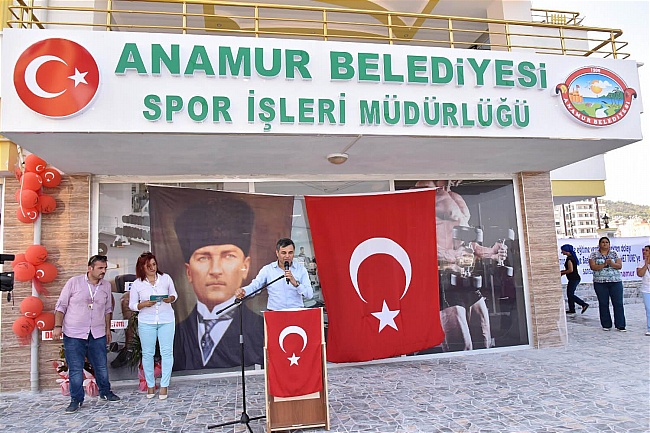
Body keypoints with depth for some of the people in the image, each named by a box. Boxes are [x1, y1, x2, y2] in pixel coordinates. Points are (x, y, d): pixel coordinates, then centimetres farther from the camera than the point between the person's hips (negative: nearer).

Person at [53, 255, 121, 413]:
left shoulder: (106, 285, 5)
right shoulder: (74, 282, -6)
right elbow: (61, 306, -1)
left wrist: (108, 329, 16)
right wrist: (58, 326, -8)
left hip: (97, 334, 3)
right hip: (74, 334, -3)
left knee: (101, 366, 11)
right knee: (75, 369, 3)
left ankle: (105, 393, 30)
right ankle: (76, 400, 18)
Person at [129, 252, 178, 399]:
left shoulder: (166, 278, 0)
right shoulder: (137, 284, -1)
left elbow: (174, 294, 11)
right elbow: (132, 305, 4)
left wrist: (170, 299, -12)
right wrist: (144, 304, -16)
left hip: (166, 321, 0)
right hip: (146, 322, 0)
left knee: (167, 352, -1)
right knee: (147, 353, 6)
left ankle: (164, 385, 10)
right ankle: (150, 385, 21)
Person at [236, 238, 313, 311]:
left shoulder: (301, 269, 6)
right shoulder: (267, 269, 7)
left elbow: (310, 295, -2)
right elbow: (254, 286, -3)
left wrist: (295, 283, -17)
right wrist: (243, 291, -24)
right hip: (274, 311, 0)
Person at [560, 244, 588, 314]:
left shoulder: (569, 258, -17)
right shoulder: (572, 257, 14)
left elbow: (570, 270, -22)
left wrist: (562, 273, -9)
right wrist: (562, 271, 16)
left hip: (573, 279, -10)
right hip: (574, 279, 10)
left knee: (570, 295, -8)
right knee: (570, 294, 12)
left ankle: (584, 304, -8)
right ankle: (571, 309, 16)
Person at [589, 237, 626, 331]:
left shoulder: (614, 253, 9)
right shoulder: (594, 254, 4)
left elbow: (619, 266, -1)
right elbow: (593, 267, -8)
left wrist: (611, 263, -19)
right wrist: (604, 264, -20)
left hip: (615, 282, 1)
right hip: (600, 282, -1)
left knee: (618, 303, -2)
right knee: (603, 304, 3)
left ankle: (620, 325, 4)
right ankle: (606, 325, 12)